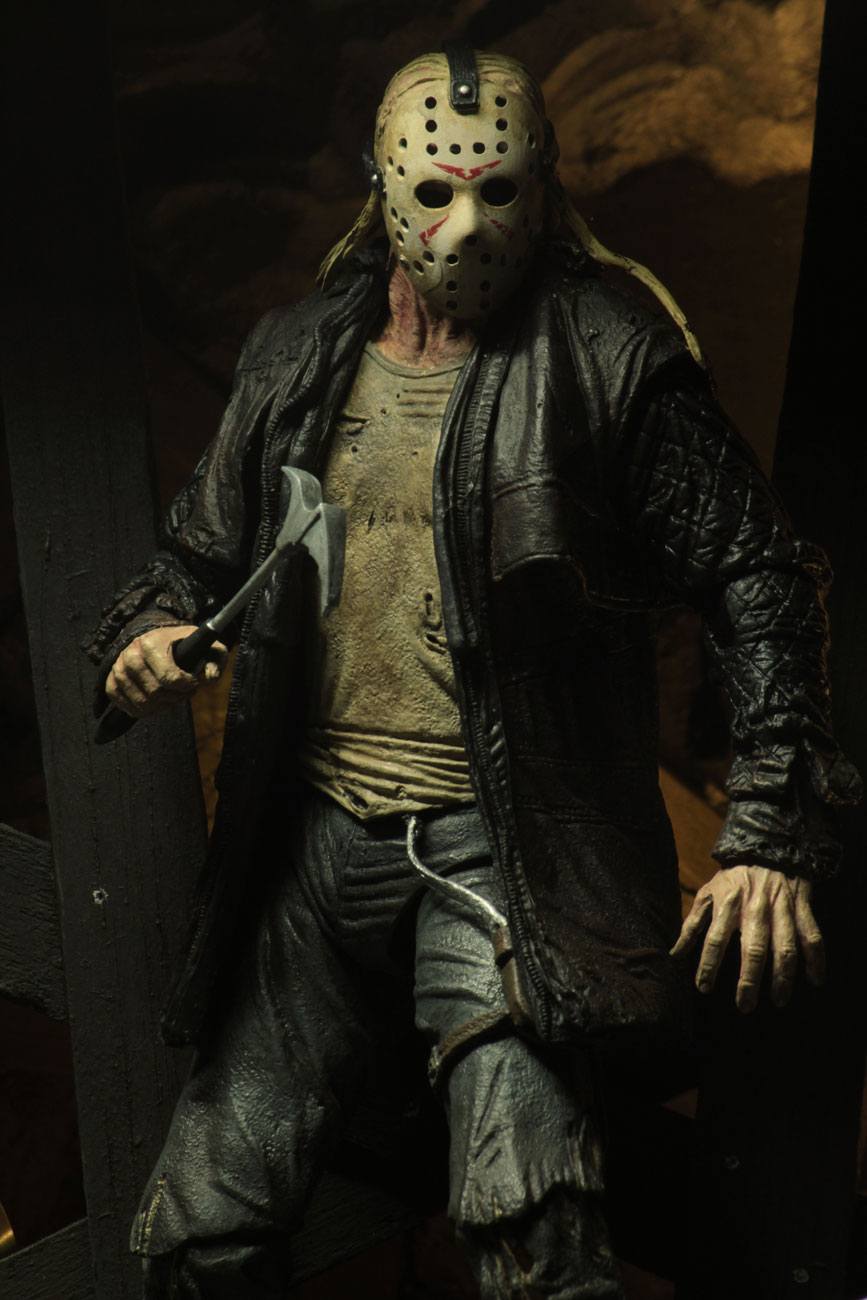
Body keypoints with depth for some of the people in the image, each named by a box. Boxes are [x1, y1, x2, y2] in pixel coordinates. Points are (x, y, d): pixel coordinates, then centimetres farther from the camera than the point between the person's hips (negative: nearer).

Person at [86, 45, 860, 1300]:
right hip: (320, 832, 5)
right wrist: (149, 632, -5)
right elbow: (200, 551, 19)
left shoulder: (608, 356, -5)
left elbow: (756, 578, -5)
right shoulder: (298, 360, 8)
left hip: (505, 837, -4)